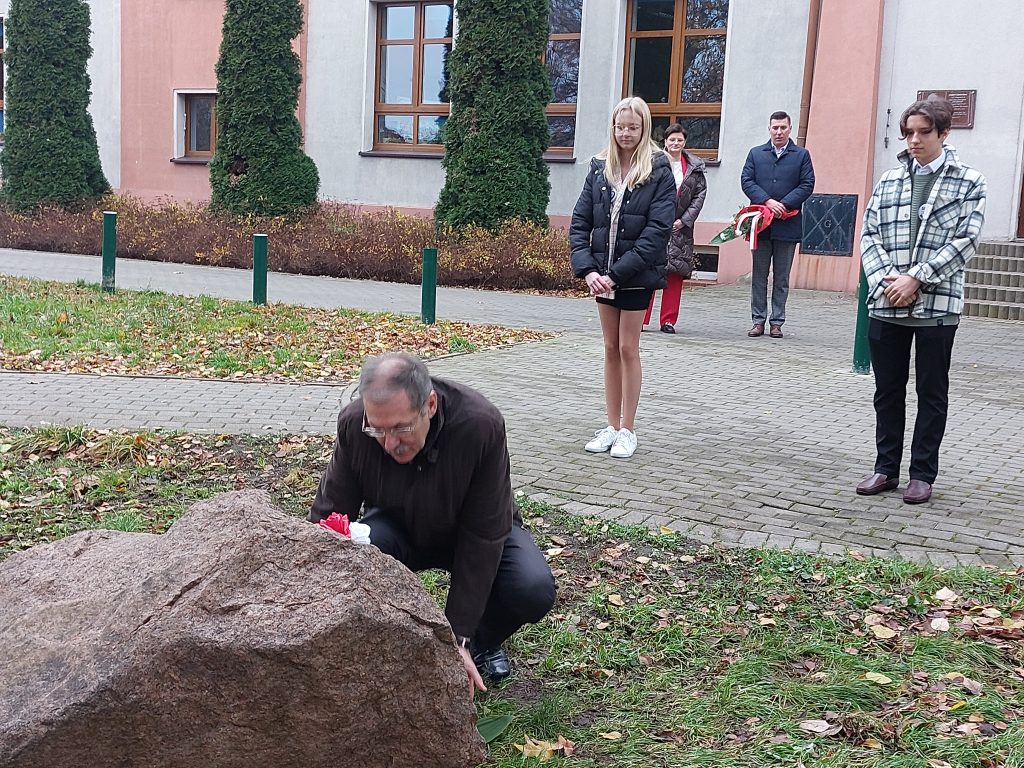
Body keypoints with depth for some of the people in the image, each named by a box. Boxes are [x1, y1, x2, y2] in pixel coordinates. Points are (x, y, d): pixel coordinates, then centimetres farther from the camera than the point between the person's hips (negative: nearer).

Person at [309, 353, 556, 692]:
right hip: (399, 529, 2)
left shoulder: (480, 425, -34)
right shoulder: (353, 424, -26)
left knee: (534, 591, -29)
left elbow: (483, 536, -30)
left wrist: (458, 637, -31)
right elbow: (326, 518, -19)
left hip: (468, 530, -1)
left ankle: (481, 641, 5)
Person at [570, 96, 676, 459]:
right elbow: (579, 222, 3)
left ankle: (628, 430, 11)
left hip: (636, 275, -4)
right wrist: (587, 269, -12)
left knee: (628, 349, 1)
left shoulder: (658, 170, -7)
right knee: (610, 349, 10)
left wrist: (617, 273, -20)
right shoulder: (599, 167, 5)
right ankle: (611, 426, 18)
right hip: (603, 275, 4)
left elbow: (657, 230, -15)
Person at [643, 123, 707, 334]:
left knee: (676, 273, 2)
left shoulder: (695, 167, 9)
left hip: (681, 227, 3)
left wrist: (684, 220, -5)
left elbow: (700, 194, 5)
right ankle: (640, 318, -3)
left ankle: (668, 321, 8)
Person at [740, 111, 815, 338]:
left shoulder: (801, 155, 7)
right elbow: (746, 181, 1)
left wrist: (784, 204, -13)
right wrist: (767, 201, -14)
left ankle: (777, 322, 9)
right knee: (759, 275, 5)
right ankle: (758, 321, 10)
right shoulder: (756, 154, 11)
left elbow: (807, 185, -1)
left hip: (787, 224, -1)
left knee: (781, 278, 4)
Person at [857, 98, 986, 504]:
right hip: (886, 304, 3)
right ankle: (886, 468, 21)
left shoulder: (968, 182, 1)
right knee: (888, 391, 10)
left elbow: (965, 240, -7)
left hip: (937, 305, -3)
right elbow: (869, 234, 6)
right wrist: (885, 279, -10)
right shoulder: (889, 181, 10)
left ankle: (923, 474, 15)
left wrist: (916, 278, -15)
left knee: (931, 393, 5)